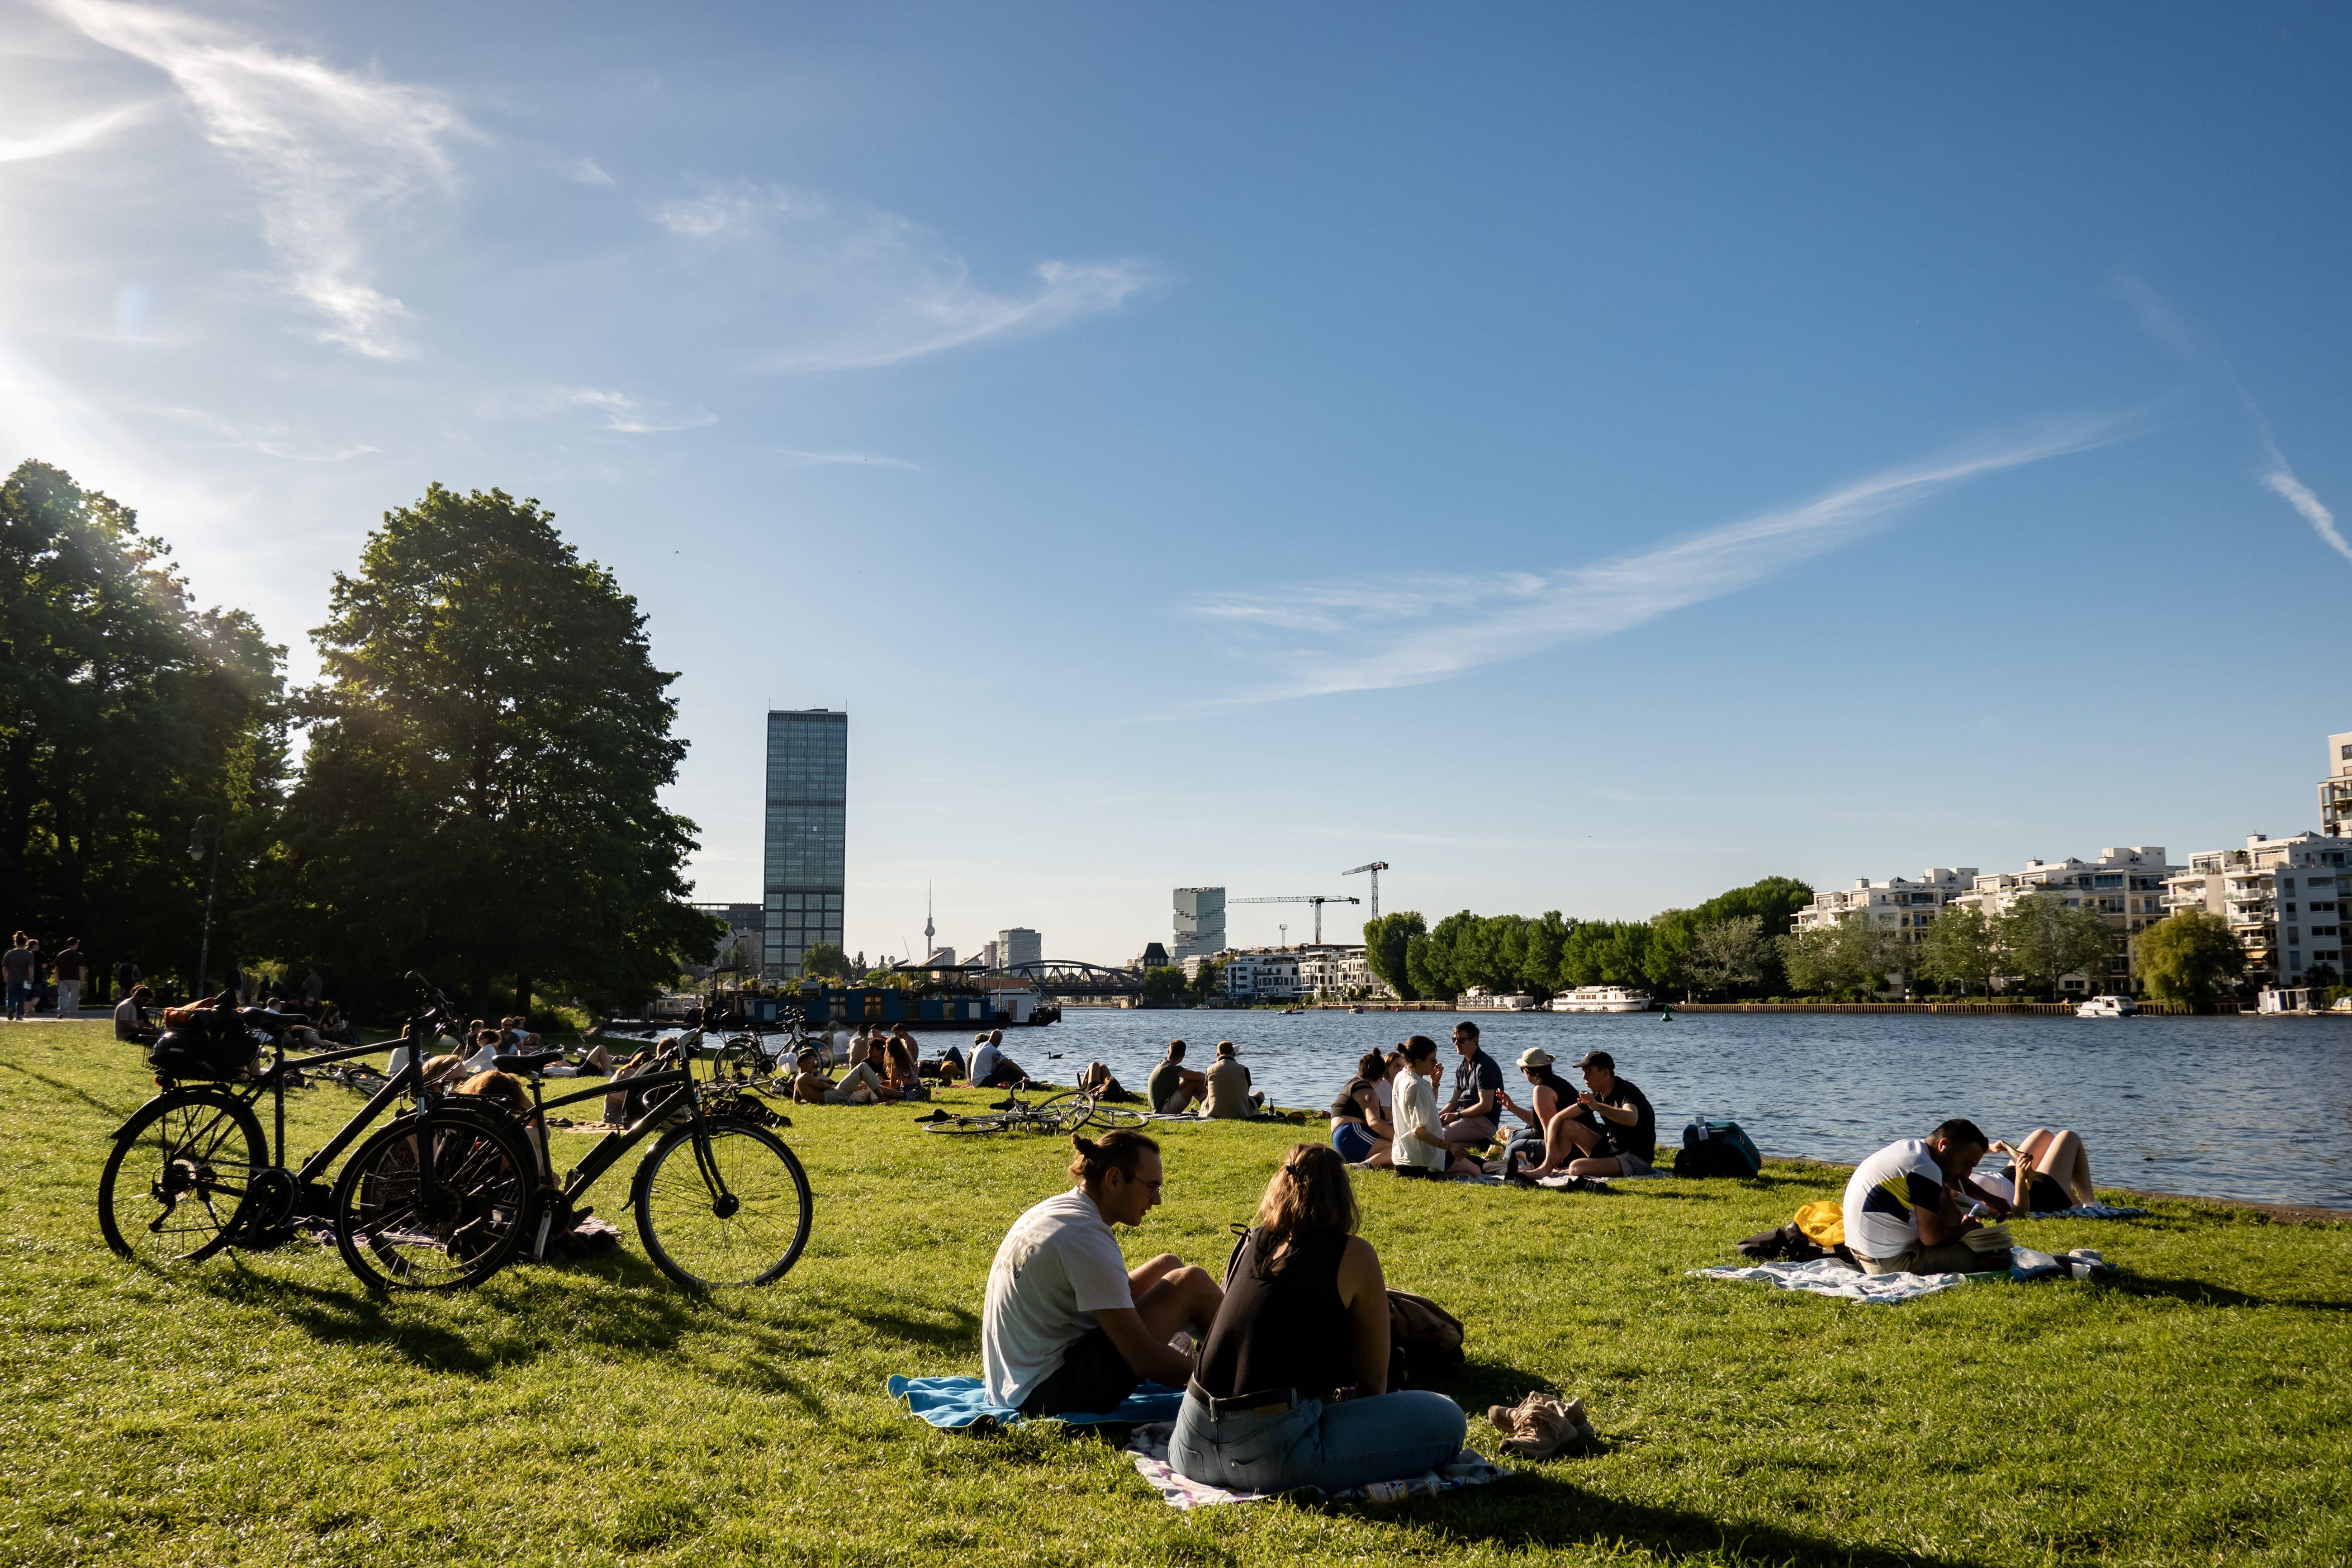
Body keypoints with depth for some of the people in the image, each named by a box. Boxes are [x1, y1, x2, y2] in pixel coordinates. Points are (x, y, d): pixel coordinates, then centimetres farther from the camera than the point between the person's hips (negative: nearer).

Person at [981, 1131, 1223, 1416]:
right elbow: (1144, 1360, -24)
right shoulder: (1086, 1237, -24)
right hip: (1050, 1391, -10)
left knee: (1167, 1265, 13)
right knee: (1191, 1283, -11)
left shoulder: (1055, 1209, 6)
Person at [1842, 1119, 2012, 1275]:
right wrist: (1964, 1230, -2)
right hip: (1892, 1264, -10)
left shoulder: (1908, 1147, 10)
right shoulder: (1925, 1170, -20)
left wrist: (1988, 1197, 35)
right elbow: (1931, 1238, -20)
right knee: (2001, 1256, -12)